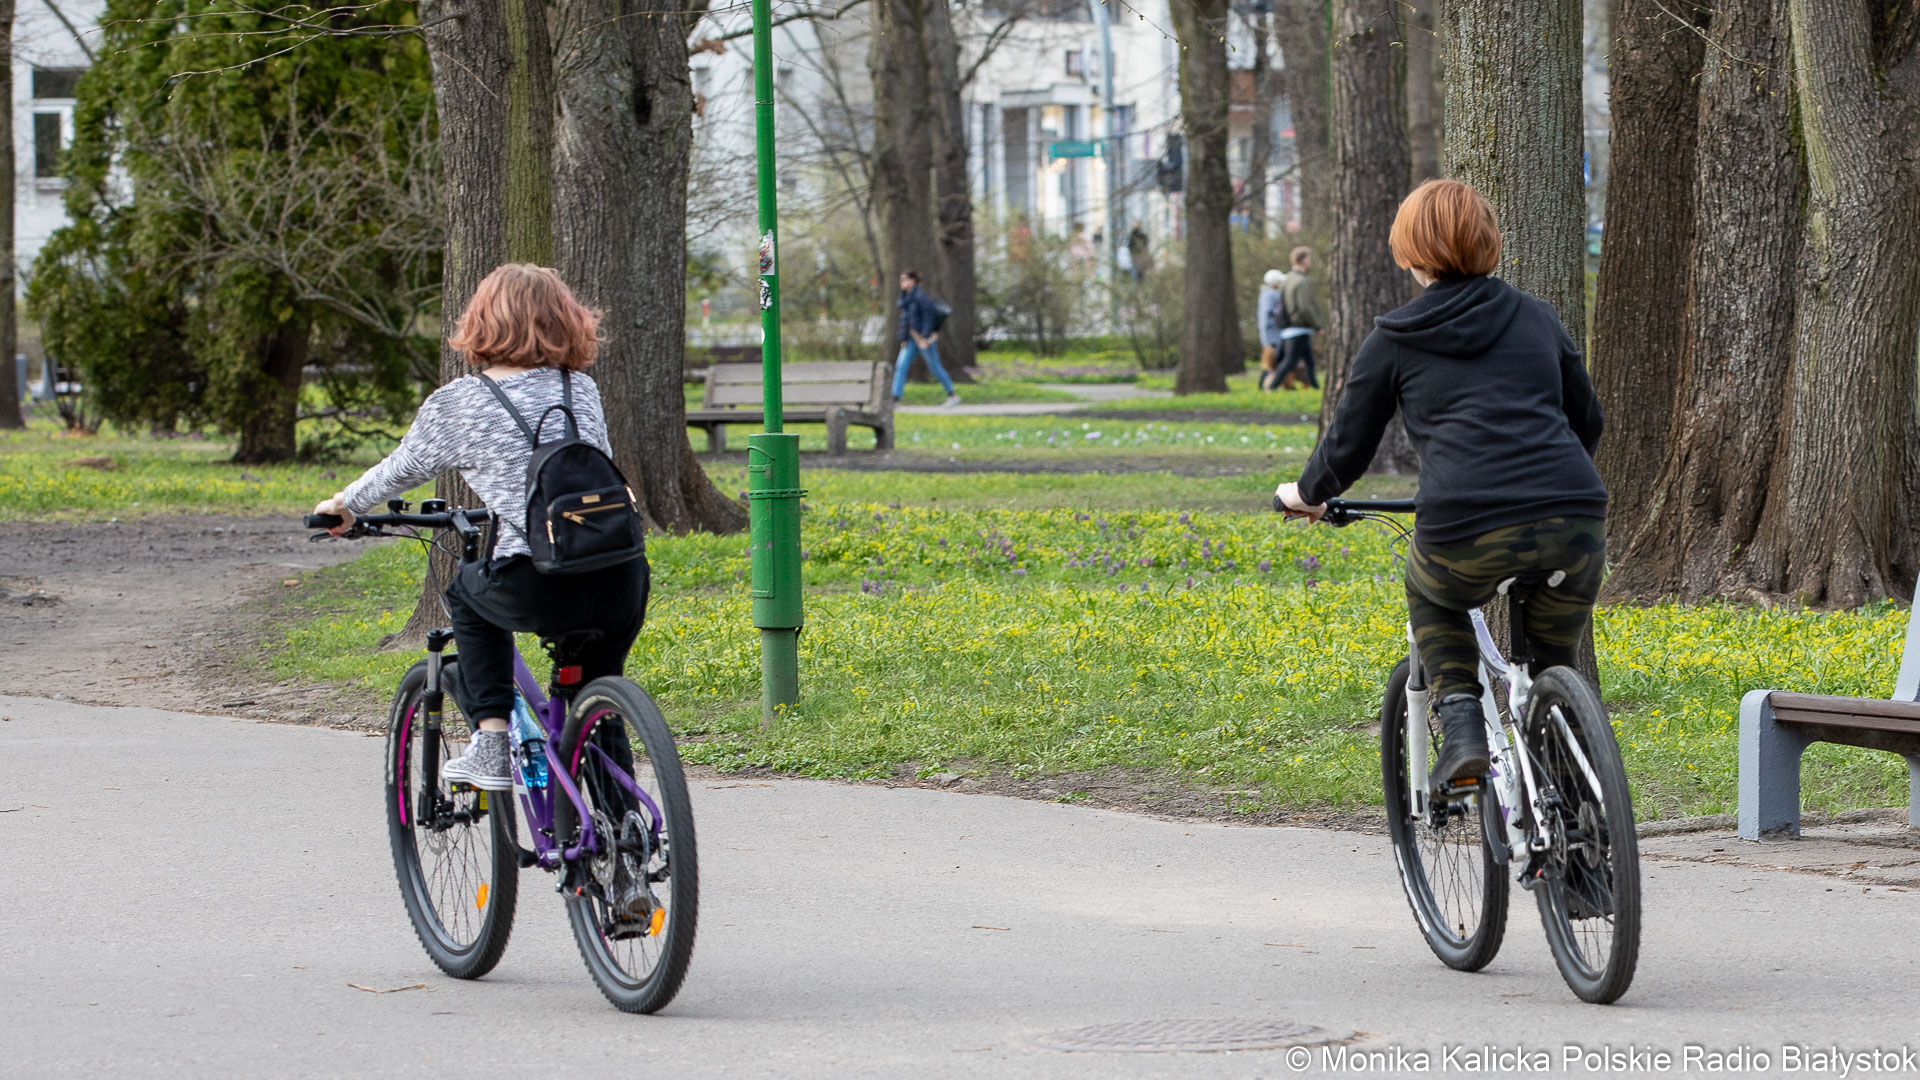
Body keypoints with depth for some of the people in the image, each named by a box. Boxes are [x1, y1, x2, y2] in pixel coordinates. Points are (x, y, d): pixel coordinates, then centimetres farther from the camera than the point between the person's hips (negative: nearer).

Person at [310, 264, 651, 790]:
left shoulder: (455, 404, 6)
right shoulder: (582, 390, 16)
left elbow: (400, 471, 21)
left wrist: (345, 505, 42)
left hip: (535, 590, -3)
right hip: (620, 584, 3)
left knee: (467, 591, 30)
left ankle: (492, 744, 21)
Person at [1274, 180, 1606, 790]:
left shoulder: (1395, 340, 13)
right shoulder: (1536, 320, 21)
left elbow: (1348, 447, 19)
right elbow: (1587, 422, 33)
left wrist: (1306, 494, 40)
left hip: (1467, 532, -2)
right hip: (1574, 525, 2)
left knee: (1431, 596, 32)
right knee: (1552, 666, 25)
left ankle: (1462, 732, 13)